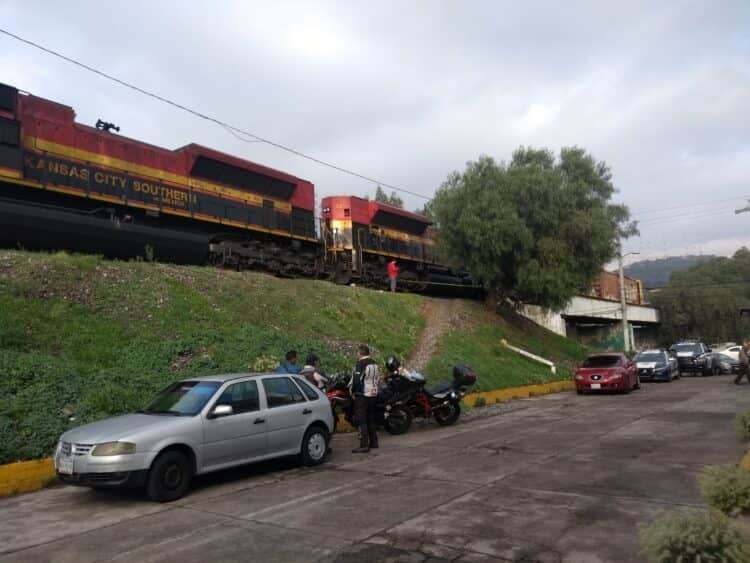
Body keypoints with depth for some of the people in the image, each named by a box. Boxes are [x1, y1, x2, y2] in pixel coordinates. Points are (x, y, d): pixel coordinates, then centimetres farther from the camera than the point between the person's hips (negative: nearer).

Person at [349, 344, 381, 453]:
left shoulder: (360, 364, -14)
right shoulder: (375, 364, 13)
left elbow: (356, 380, -19)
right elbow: (378, 380, 18)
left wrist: (352, 391, -6)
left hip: (362, 395, -8)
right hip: (373, 395, 8)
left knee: (361, 420, -6)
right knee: (371, 419, 17)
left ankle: (364, 445, -9)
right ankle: (373, 442, 22)